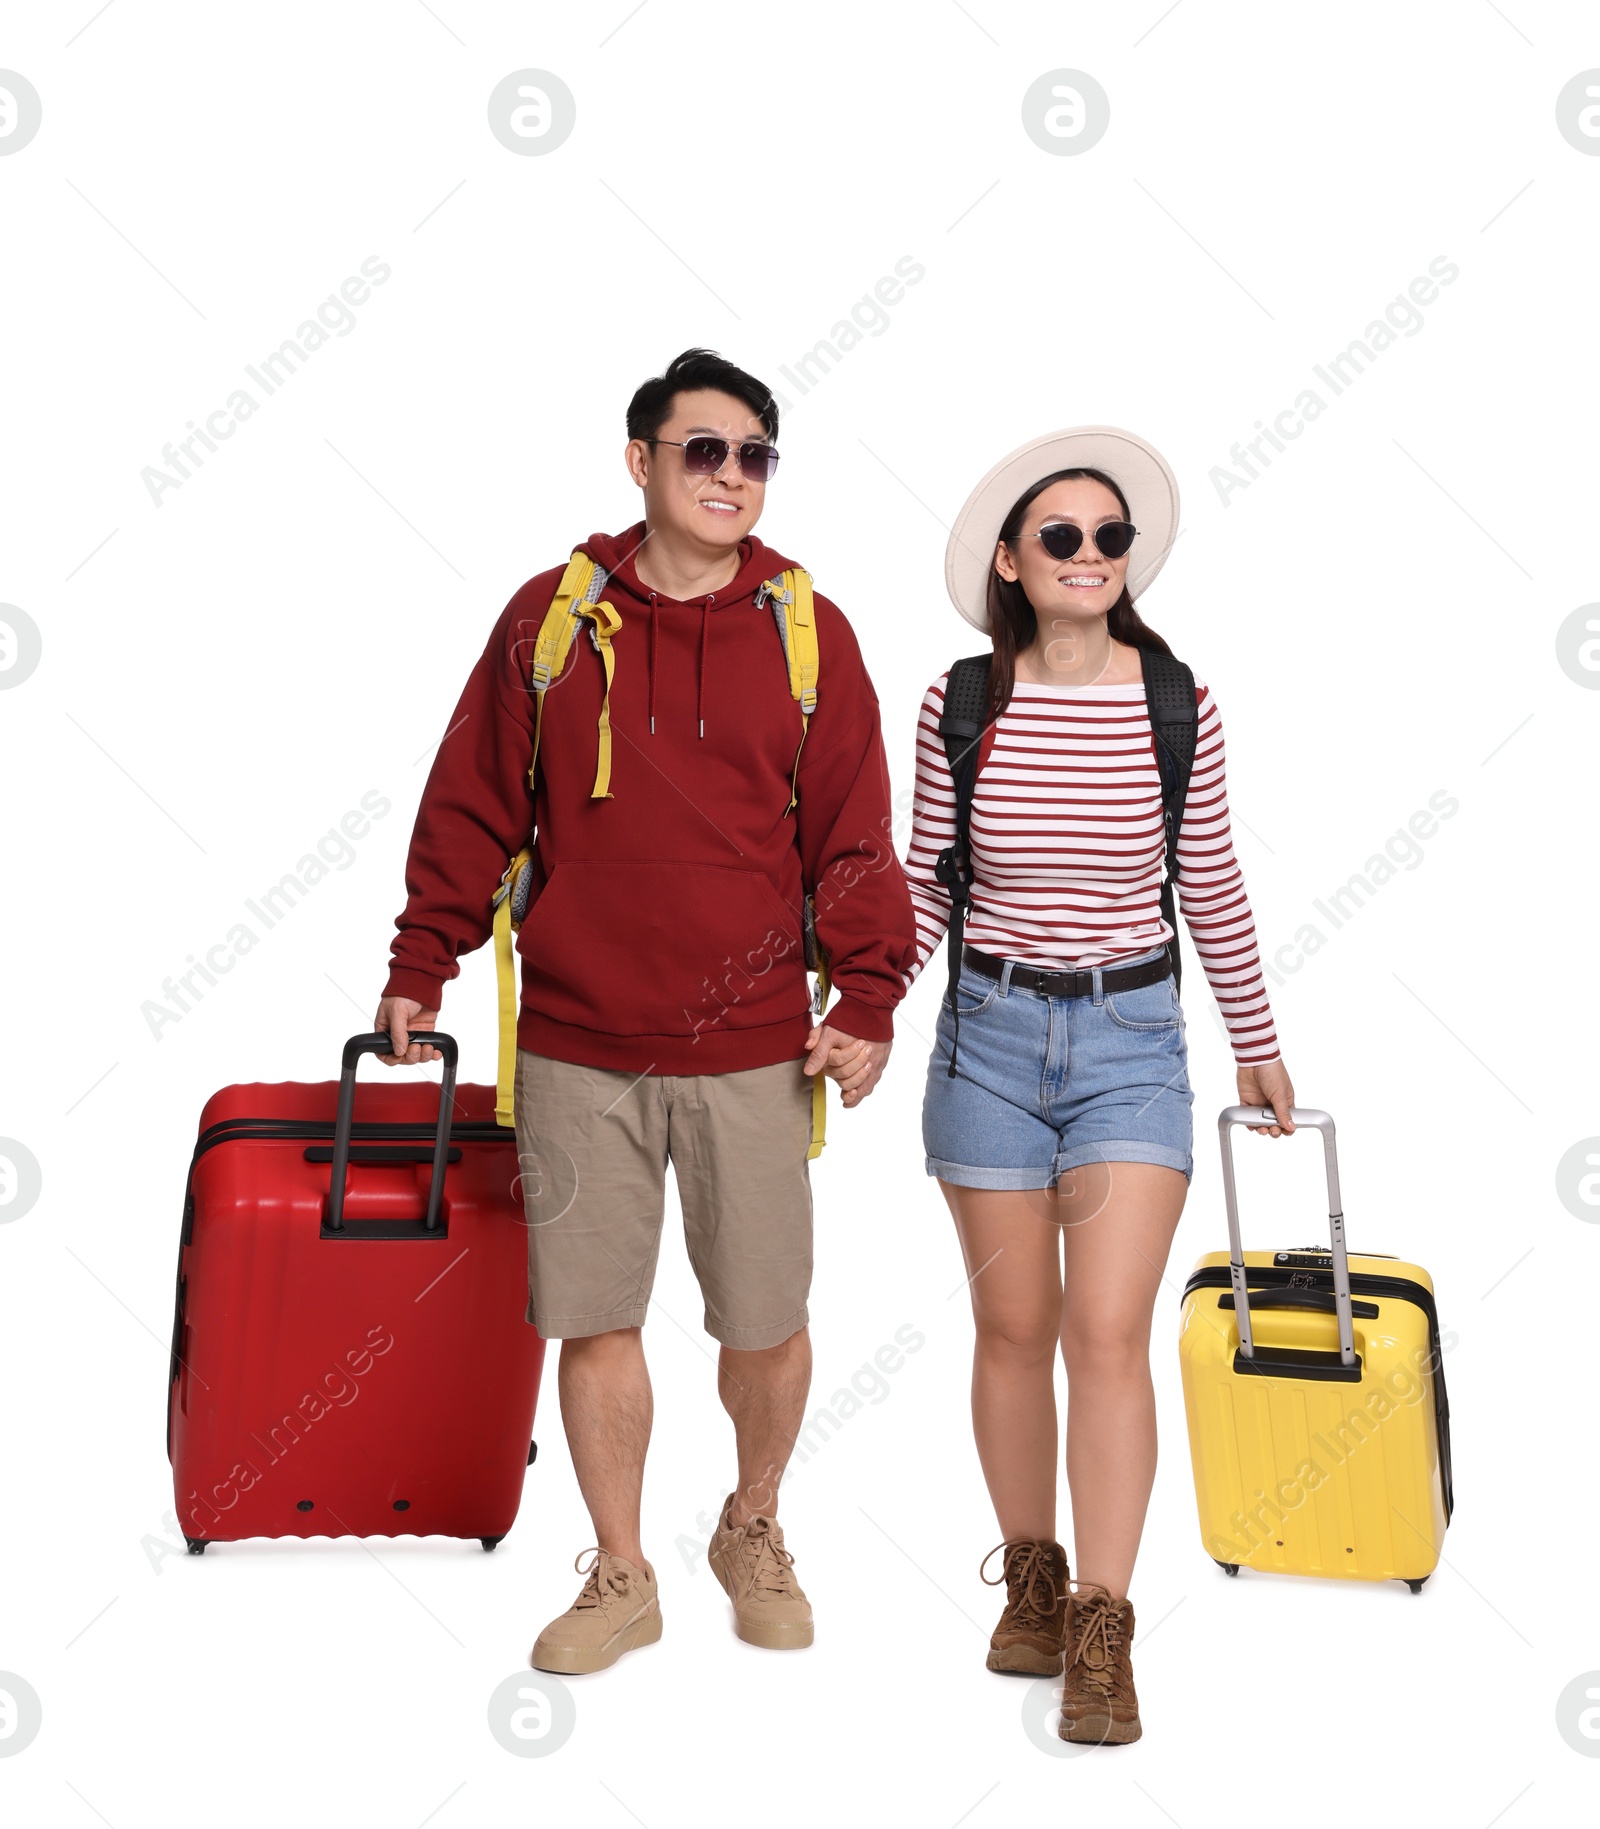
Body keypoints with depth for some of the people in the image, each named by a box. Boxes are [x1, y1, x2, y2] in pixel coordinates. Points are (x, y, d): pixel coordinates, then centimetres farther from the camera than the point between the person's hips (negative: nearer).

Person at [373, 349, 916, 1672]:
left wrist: (868, 998, -3)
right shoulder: (552, 615, 4)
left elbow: (853, 831, 3)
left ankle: (754, 1532, 36)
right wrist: (419, 968, 6)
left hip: (752, 1050, 0)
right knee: (594, 1317, 8)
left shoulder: (807, 630, 3)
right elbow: (475, 806, 7)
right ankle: (621, 1576, 28)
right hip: (576, 1043, 1)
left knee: (766, 1319, 8)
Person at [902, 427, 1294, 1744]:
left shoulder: (1178, 706, -3)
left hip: (1133, 1040, 0)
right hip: (990, 1033, 1)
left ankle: (1103, 1635, 5)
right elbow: (926, 883, 4)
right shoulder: (960, 705, -3)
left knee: (1110, 1334, -8)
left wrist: (1256, 1041, 14)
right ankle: (1030, 1578, 31)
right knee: (1015, 1331, 11)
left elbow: (1211, 888, 6)